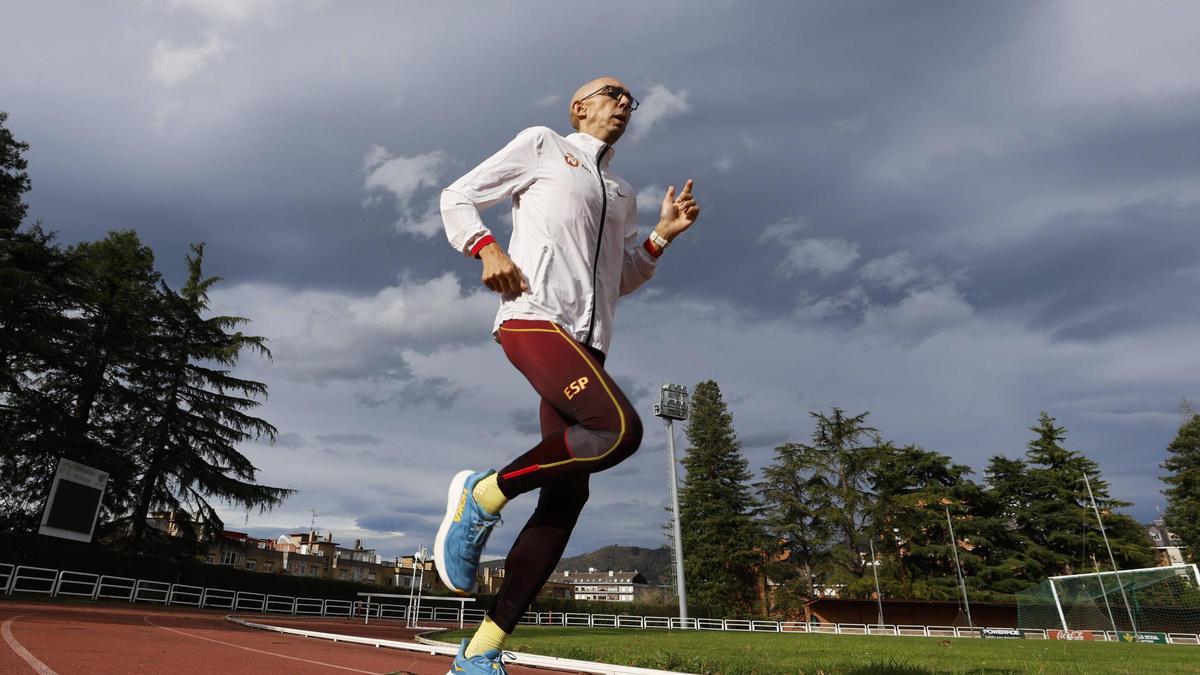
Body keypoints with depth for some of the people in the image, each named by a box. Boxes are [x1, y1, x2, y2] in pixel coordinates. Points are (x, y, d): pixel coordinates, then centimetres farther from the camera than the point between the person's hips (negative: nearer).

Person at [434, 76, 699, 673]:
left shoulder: (622, 196, 30)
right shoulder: (542, 144, 14)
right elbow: (457, 198, 11)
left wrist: (662, 236, 13)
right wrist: (487, 248, -9)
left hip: (588, 342, 7)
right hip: (533, 316, -7)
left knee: (567, 496, -3)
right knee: (620, 428, -31)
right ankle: (483, 495, -9)